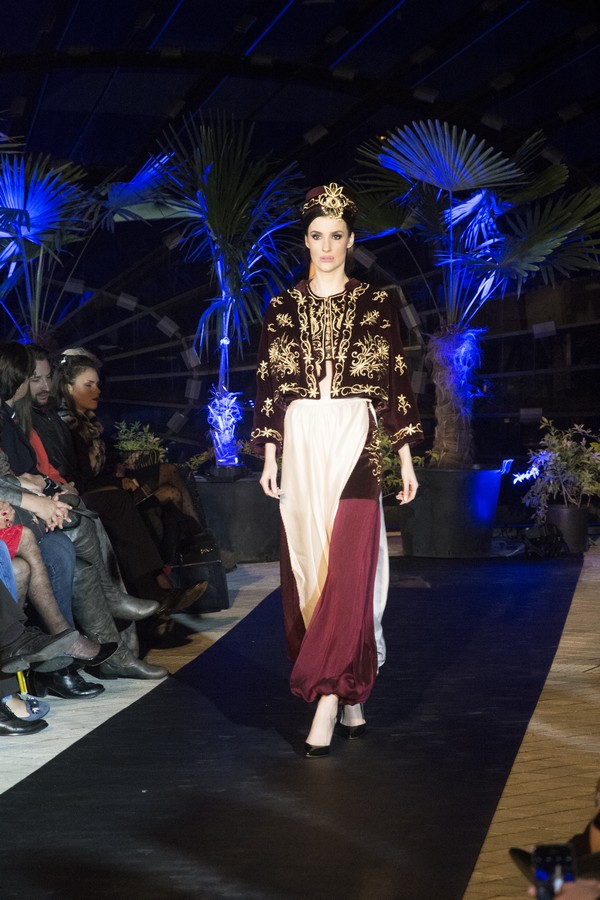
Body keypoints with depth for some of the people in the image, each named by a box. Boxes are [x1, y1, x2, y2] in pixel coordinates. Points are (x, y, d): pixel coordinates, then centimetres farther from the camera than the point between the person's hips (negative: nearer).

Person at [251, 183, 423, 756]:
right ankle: (350, 701, 16)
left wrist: (406, 456, 1)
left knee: (348, 572, -11)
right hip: (301, 447, 3)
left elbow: (395, 379, 4)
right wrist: (269, 458, 3)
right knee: (306, 571, 4)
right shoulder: (283, 309, 10)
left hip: (355, 443, -2)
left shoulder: (375, 305, 5)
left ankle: (326, 705, -11)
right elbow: (269, 386, 9)